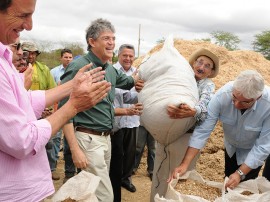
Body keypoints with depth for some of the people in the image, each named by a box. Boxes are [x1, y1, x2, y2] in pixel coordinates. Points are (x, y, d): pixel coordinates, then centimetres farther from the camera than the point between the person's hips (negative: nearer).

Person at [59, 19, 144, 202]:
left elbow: (127, 81, 32)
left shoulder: (111, 69, 9)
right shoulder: (79, 67, -14)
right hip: (88, 138, -8)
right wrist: (75, 149, -20)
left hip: (106, 138, 8)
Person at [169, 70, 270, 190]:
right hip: (231, 146, 2)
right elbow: (203, 129, -31)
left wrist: (241, 173, -32)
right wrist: (185, 164, -34)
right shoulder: (223, 94, -34)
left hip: (253, 150, -2)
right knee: (228, 183, 21)